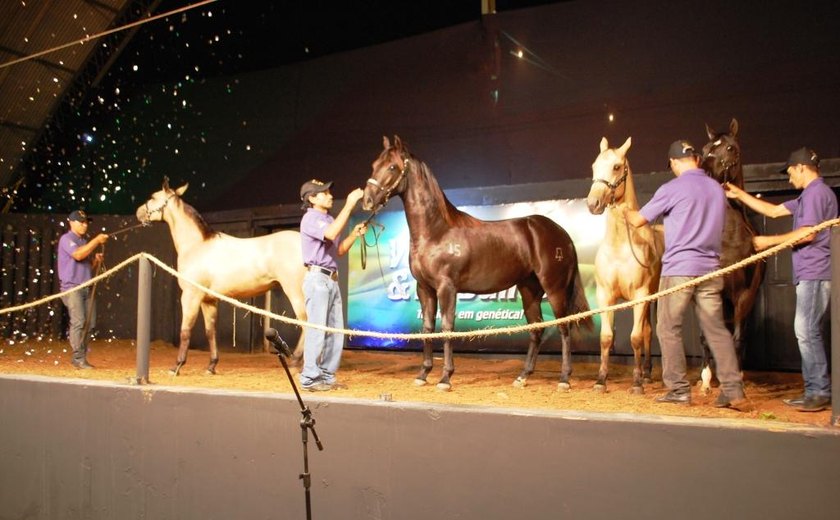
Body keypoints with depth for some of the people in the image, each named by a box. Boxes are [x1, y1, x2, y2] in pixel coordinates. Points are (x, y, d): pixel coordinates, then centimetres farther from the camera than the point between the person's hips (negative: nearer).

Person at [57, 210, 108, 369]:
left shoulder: (85, 242, 21)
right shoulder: (66, 239, -2)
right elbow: (78, 255, -22)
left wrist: (97, 261, 2)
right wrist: (96, 241, -19)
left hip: (86, 288, 7)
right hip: (72, 287, -7)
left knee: (88, 322, 3)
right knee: (78, 322, -15)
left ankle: (78, 357, 11)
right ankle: (79, 358, -14)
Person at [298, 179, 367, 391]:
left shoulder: (328, 219, 18)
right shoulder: (311, 218, -8)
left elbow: (340, 250, 22)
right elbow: (331, 234, -27)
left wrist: (354, 234, 6)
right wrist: (349, 204, -24)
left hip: (332, 280, 9)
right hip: (317, 278, -9)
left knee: (335, 331, 9)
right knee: (317, 330, -8)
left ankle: (327, 376, 16)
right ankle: (310, 378, -1)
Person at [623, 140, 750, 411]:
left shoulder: (672, 189, -7)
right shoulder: (717, 189, 11)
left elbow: (639, 220, 0)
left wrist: (625, 211, 22)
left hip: (678, 269, -6)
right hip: (710, 270, 6)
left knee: (668, 329, 5)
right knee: (717, 329, 8)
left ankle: (679, 389, 7)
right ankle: (734, 391, 6)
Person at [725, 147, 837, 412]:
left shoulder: (816, 192, -10)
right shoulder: (809, 196, 22)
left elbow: (808, 233, -18)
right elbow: (774, 211, 27)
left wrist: (770, 241, -10)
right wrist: (740, 195, 25)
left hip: (814, 274, -10)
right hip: (810, 274, 10)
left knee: (807, 330, -10)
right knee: (807, 331, 10)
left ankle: (819, 392, -6)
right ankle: (815, 390, 15)